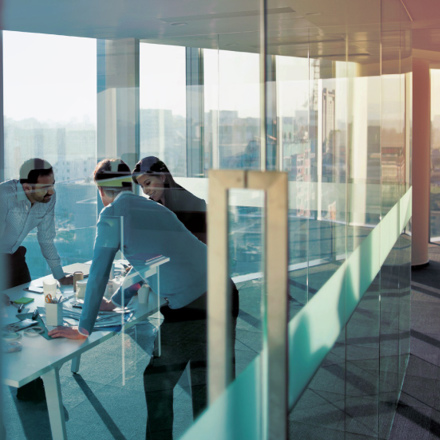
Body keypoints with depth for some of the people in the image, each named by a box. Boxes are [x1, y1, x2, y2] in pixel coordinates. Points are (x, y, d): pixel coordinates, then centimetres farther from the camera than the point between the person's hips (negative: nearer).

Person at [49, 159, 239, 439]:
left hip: (189, 307, -8)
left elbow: (98, 275, 1)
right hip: (224, 294, 8)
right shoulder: (153, 208, 23)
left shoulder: (113, 214, 0)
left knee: (158, 384, 11)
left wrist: (83, 330, 10)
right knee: (206, 386, 18)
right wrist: (116, 303, 46)